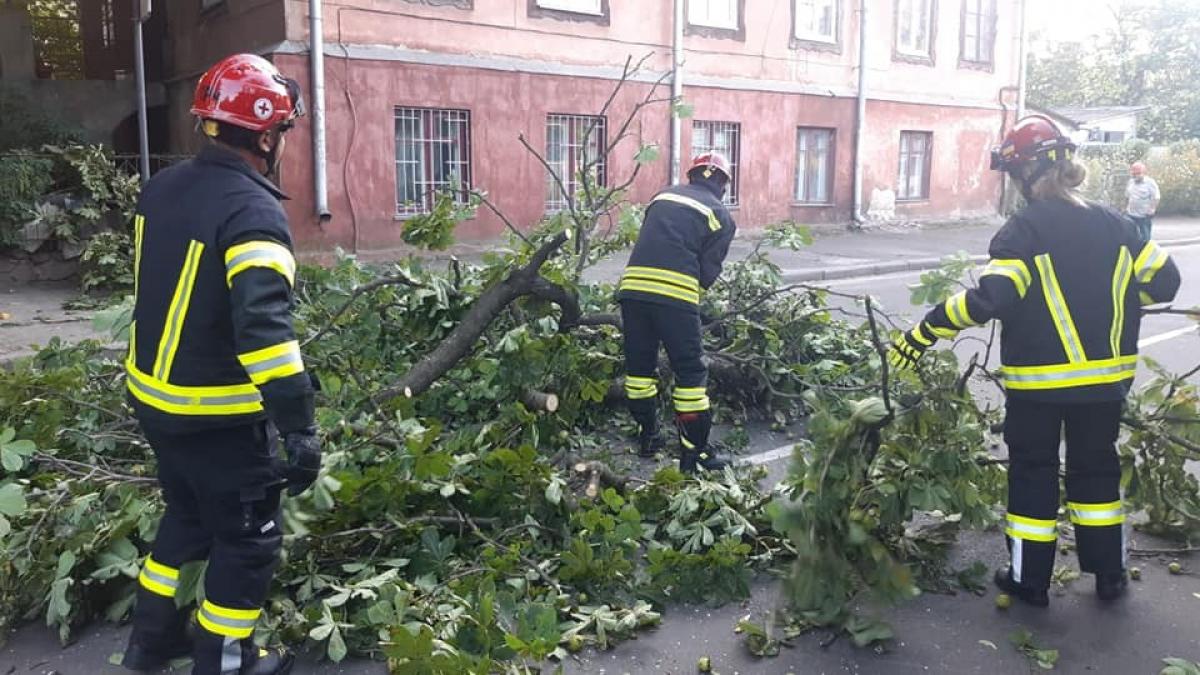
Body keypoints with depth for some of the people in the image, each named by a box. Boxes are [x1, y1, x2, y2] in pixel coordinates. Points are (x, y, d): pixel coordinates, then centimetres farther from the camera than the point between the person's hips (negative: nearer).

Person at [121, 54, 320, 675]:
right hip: (217, 418, -8)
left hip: (153, 398, 9)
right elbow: (264, 328, -33)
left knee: (188, 515, 27)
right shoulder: (252, 211, -24)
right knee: (247, 540, 10)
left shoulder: (161, 189, 4)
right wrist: (299, 429, -31)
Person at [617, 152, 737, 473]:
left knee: (639, 364, 18)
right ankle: (695, 452, 8)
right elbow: (709, 271, 3)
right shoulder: (720, 214, 10)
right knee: (690, 371, 5)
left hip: (633, 284, 5)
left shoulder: (663, 196, 22)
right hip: (676, 293, -4)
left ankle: (647, 437, 29)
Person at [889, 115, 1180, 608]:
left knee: (1033, 472, 10)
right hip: (1104, 377, 5)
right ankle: (1109, 574, 30)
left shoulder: (1025, 228, -16)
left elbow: (990, 300, -27)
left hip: (1039, 381, -5)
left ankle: (1029, 580, 19)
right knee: (1096, 466, 20)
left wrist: (923, 333, -22)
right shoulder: (1111, 224, 1)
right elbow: (1163, 279, 5)